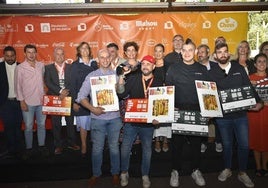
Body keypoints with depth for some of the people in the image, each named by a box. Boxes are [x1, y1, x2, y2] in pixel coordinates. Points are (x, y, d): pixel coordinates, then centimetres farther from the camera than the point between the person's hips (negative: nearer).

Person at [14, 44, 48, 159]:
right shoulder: (20, 68, -4)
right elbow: (18, 86, -3)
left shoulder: (41, 65, 4)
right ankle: (29, 149, 19)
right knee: (28, 127, 5)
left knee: (41, 124, 12)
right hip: (28, 102, -3)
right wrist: (22, 101, -7)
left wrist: (44, 95, 7)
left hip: (41, 101, 3)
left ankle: (42, 145, 26)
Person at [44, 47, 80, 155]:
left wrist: (66, 92, -16)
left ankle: (71, 143, 21)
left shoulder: (70, 67, 6)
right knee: (56, 123, 5)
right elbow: (48, 82, -6)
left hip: (68, 98, 0)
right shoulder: (48, 68, 6)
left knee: (70, 122, 6)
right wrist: (60, 91, -16)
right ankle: (58, 145, 17)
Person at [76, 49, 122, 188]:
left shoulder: (117, 75, 4)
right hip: (98, 117, 0)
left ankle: (115, 173, 29)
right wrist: (92, 108, -14)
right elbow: (81, 97, -2)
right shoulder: (91, 76, 1)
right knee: (97, 148, 10)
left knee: (114, 147, 12)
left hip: (115, 117, 1)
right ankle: (96, 174, 28)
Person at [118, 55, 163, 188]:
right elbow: (122, 94, -6)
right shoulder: (132, 79, 0)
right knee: (125, 148, 6)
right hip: (131, 120, 0)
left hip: (148, 122, 1)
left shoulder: (158, 83, 2)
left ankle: (145, 175, 32)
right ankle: (124, 173, 28)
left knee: (147, 150, 13)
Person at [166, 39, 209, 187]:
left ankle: (196, 170, 28)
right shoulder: (173, 68, 1)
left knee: (196, 142, 11)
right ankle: (175, 171, 22)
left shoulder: (202, 69, 8)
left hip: (197, 112, 2)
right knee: (177, 142, 6)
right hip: (178, 111, -2)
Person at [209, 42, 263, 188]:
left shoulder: (239, 68, 4)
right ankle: (227, 169, 35)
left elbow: (248, 87, 4)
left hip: (241, 114, 1)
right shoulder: (211, 73, 0)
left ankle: (242, 173, 23)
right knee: (227, 144, 14)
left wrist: (258, 101, -8)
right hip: (222, 115, -1)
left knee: (244, 145, 3)